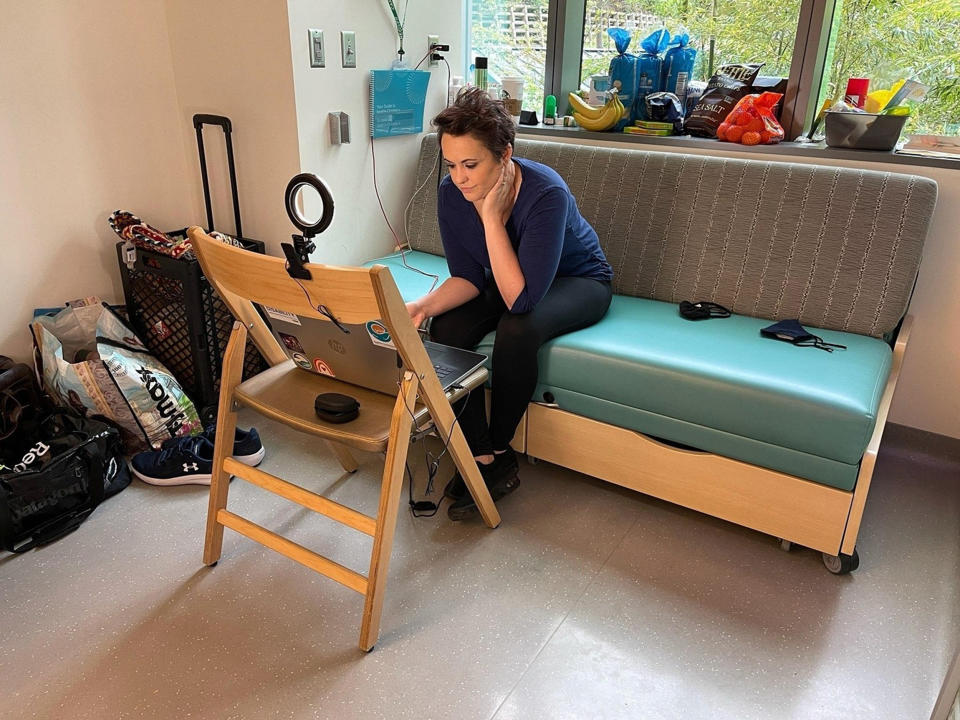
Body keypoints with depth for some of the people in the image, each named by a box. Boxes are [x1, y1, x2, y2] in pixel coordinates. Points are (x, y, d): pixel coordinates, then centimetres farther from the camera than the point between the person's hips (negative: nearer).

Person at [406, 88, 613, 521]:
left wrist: (491, 217, -40)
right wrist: (424, 306, -31)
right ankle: (483, 457, -12)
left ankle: (497, 452, -13)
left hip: (577, 280, -5)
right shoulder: (451, 194, -18)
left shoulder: (546, 194, -34)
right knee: (446, 330, -22)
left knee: (517, 330, -35)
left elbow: (521, 298, -38)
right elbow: (467, 277, -11)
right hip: (509, 279, 5)